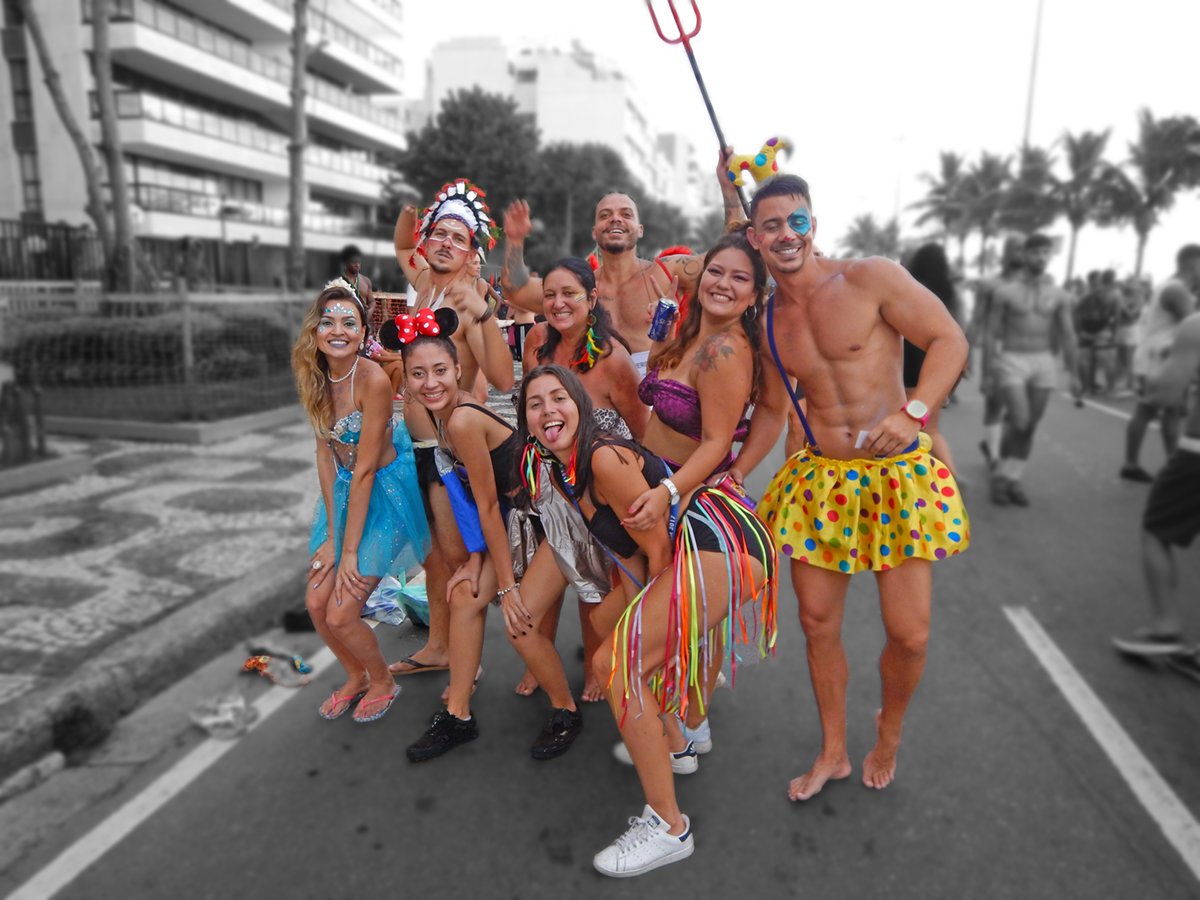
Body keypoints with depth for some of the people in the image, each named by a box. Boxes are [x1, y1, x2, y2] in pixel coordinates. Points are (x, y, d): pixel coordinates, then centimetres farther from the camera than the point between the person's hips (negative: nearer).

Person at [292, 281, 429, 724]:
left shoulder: (373, 380, -25)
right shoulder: (315, 377, -4)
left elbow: (365, 469, -22)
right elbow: (325, 454, -2)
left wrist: (350, 550, -17)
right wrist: (330, 534, -6)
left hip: (384, 493, -6)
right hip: (343, 492, 7)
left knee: (341, 615, -5)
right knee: (316, 604, 8)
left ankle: (382, 681, 25)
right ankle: (355, 677, 36)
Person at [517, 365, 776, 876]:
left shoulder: (604, 457, -16)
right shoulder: (563, 474, 13)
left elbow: (658, 547, -13)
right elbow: (626, 551, 14)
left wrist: (651, 615, -2)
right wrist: (641, 617, 7)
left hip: (718, 544, -10)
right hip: (687, 555, 10)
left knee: (615, 665, -13)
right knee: (622, 657, 20)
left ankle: (668, 827, -2)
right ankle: (672, 746, 44)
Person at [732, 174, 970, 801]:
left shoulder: (871, 279, -9)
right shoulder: (767, 319, 6)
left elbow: (950, 339, -9)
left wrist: (913, 412, -26)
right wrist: (734, 476, 10)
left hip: (898, 473, -4)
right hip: (819, 479, 4)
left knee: (909, 633, -1)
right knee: (817, 623, 8)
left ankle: (888, 733, 32)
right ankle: (832, 754, 31)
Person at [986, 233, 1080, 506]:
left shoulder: (1059, 295, 6)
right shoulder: (1005, 292, -2)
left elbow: (1067, 336, 8)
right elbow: (992, 333, -2)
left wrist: (1074, 374, 4)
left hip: (1044, 363, 3)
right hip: (1013, 361, -3)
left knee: (1030, 427, 3)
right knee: (1019, 423, -14)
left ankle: (1012, 479, 12)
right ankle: (1001, 475, 5)